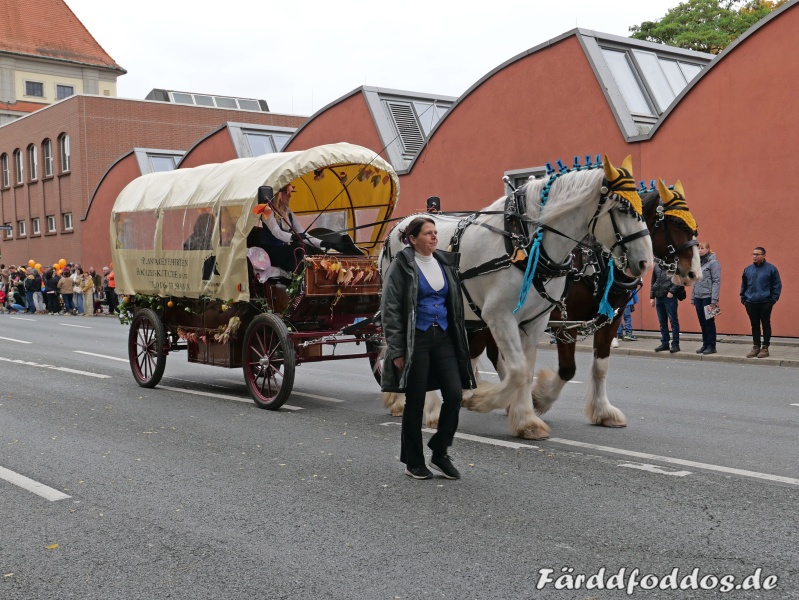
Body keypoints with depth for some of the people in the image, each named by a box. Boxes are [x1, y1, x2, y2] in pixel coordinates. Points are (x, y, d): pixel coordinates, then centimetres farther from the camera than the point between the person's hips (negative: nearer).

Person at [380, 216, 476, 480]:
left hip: (443, 338, 5)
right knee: (415, 403, 2)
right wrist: (396, 350, -13)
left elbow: (456, 305, 19)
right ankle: (413, 462, 16)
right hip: (416, 340, -5)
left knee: (455, 393, -4)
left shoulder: (445, 263, 12)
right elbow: (390, 309, -8)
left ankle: (439, 452, 14)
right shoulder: (402, 266, -5)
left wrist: (460, 341, 15)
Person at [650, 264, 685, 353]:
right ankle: (664, 343, 17)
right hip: (659, 297, 7)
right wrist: (652, 297, 16)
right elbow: (653, 282, 21)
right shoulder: (657, 266, 16)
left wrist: (672, 291, -18)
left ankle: (675, 344, 0)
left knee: (673, 321, -4)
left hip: (670, 297, -7)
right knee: (662, 322, 10)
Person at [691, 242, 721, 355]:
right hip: (698, 297, 7)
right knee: (702, 322, 11)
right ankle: (705, 344, 19)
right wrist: (692, 297, 14)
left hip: (708, 297, -7)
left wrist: (714, 299, -17)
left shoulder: (713, 262, -7)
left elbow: (716, 281, -12)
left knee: (709, 322, -2)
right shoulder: (698, 262, 15)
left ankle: (711, 346, 4)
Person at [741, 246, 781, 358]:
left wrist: (773, 299, -7)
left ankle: (765, 348, 8)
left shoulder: (771, 269, -3)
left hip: (765, 303, -4)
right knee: (754, 325, 9)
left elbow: (777, 285, -1)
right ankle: (756, 347, 16)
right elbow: (743, 285, 18)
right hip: (751, 303, 4)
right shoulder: (748, 269, 9)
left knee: (766, 325, 2)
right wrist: (743, 297, 11)